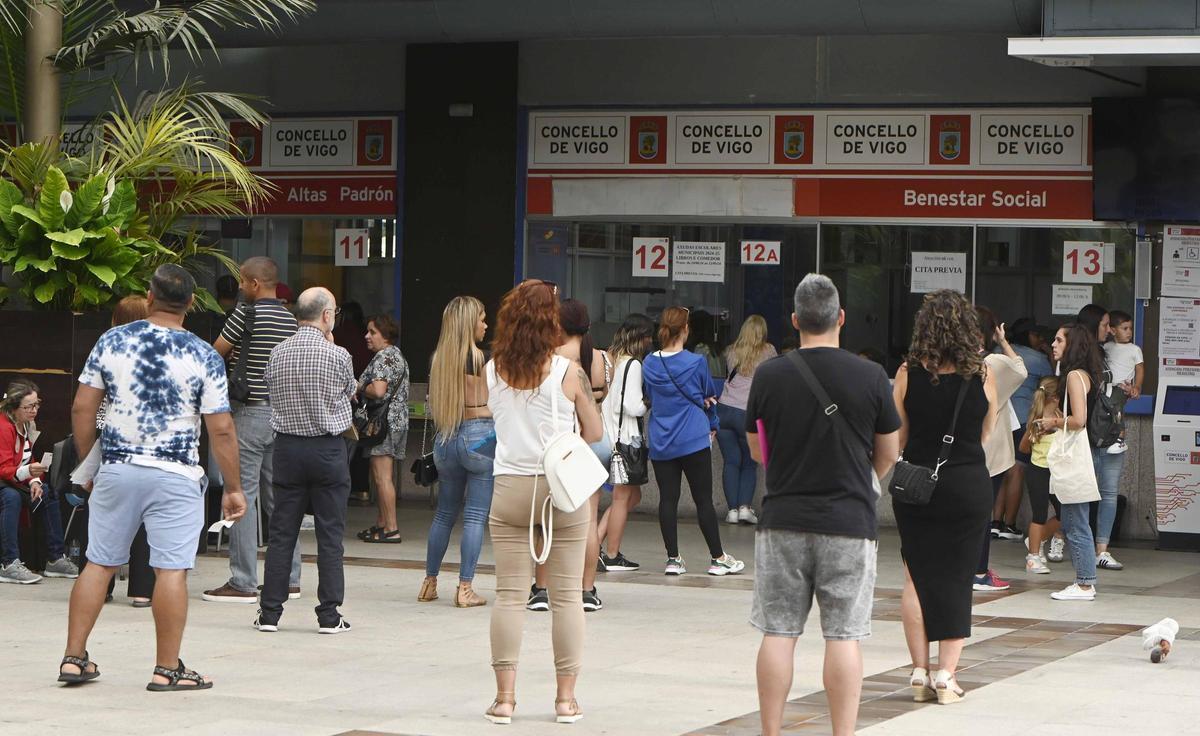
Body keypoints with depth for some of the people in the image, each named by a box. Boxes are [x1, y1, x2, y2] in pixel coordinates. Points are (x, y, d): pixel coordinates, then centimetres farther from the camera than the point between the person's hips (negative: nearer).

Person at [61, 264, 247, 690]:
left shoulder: (111, 342, 1)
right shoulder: (204, 357, -6)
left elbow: (82, 408, 3)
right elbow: (221, 430, -7)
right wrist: (233, 488, 1)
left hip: (116, 468, 3)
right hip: (175, 476, -3)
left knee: (99, 563, 11)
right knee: (172, 570, -1)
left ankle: (74, 658, 13)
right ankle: (167, 669, 1)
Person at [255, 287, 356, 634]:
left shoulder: (278, 353, 0)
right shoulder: (337, 355, -11)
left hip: (287, 446, 3)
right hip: (328, 450, -3)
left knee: (281, 532, 7)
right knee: (330, 534, 2)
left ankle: (269, 612, 7)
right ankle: (329, 615, 2)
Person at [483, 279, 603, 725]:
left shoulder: (493, 371, -1)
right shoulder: (567, 372, -8)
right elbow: (595, 433, 0)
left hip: (510, 487, 2)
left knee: (509, 593, 4)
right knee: (566, 595, 6)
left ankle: (504, 696, 3)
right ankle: (566, 698, 8)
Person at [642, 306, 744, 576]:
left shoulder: (649, 364, 2)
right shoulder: (696, 362, -7)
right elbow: (709, 397, 8)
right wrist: (712, 425, 27)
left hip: (660, 443, 3)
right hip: (694, 440, -3)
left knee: (668, 499, 6)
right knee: (704, 499, 2)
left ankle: (673, 559, 6)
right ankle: (717, 558, 7)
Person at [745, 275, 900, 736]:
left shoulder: (769, 375, -3)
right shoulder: (870, 377, -5)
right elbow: (888, 455, 6)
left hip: (782, 520, 1)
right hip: (849, 522, -1)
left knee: (778, 633, 6)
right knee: (843, 636, 1)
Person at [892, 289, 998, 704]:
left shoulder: (909, 374, -8)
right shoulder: (982, 375, -6)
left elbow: (896, 439, 0)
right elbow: (986, 433, 9)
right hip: (968, 484, 0)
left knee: (915, 577, 11)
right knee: (956, 579, 6)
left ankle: (920, 672, 10)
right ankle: (946, 675, 4)